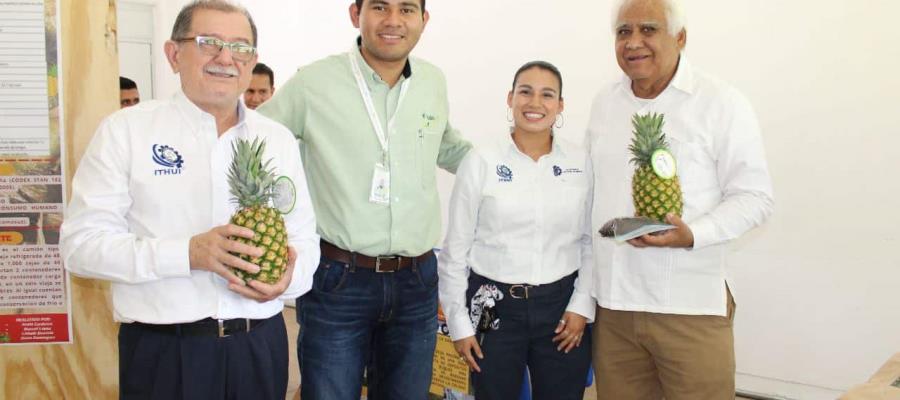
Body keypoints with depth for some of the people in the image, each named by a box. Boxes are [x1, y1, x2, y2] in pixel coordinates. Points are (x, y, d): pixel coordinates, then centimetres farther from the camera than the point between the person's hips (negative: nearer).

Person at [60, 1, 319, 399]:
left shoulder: (279, 139, 7)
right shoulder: (125, 130, -3)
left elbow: (304, 238, 11)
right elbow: (82, 242, -8)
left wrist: (289, 278, -11)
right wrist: (187, 253, -21)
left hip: (262, 345, 4)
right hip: (163, 351, -3)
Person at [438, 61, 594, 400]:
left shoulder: (581, 162, 2)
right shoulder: (481, 162, -5)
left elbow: (591, 242, 6)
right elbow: (455, 248, -2)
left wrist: (582, 306, -2)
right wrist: (459, 322, -2)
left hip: (562, 308, 2)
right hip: (495, 309, -1)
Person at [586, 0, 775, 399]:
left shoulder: (722, 103, -6)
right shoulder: (604, 102, 11)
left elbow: (754, 196, -6)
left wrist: (691, 235, -22)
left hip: (691, 306, -4)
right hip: (611, 303, 5)